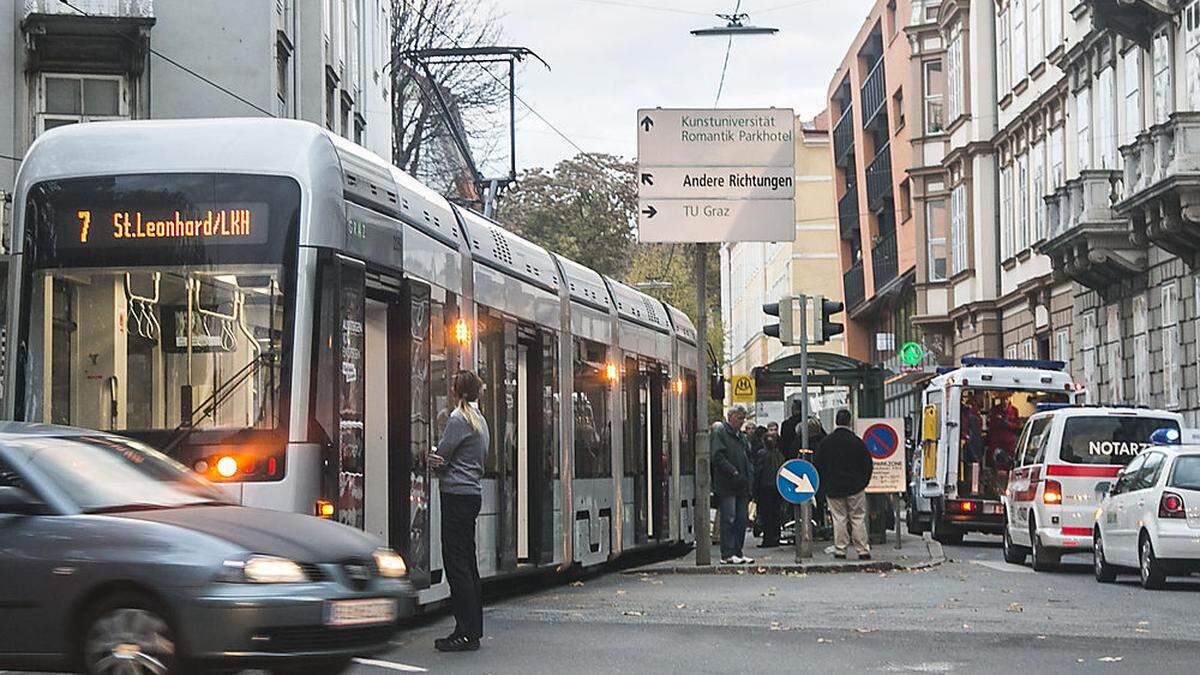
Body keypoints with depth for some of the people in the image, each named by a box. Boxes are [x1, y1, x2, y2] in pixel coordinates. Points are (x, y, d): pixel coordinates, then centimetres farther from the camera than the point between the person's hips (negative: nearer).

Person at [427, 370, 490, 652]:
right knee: (468, 563, 12)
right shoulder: (480, 420, 18)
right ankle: (473, 628, 14)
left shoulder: (459, 419, -12)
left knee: (456, 563, -8)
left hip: (457, 494, -9)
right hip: (473, 493, 9)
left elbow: (439, 457, -11)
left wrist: (435, 457, 9)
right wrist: (440, 461, -1)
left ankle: (467, 633, -9)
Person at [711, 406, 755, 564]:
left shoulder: (742, 436, 21)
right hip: (727, 486, -8)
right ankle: (727, 555, -7)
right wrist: (734, 473, -20)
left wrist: (750, 480, 12)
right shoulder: (719, 432, -5)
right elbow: (717, 457, -15)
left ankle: (738, 553, 13)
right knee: (729, 520, -8)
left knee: (742, 520, 7)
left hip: (741, 486, 8)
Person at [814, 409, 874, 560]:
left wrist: (823, 486, 14)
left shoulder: (826, 442, -1)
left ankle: (840, 550, 2)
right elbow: (868, 465, 0)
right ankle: (863, 551, 2)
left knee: (839, 518, 5)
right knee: (858, 518, 4)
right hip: (855, 487, -1)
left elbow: (818, 466, 4)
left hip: (833, 488, 1)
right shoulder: (857, 442, -6)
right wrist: (862, 483, 14)